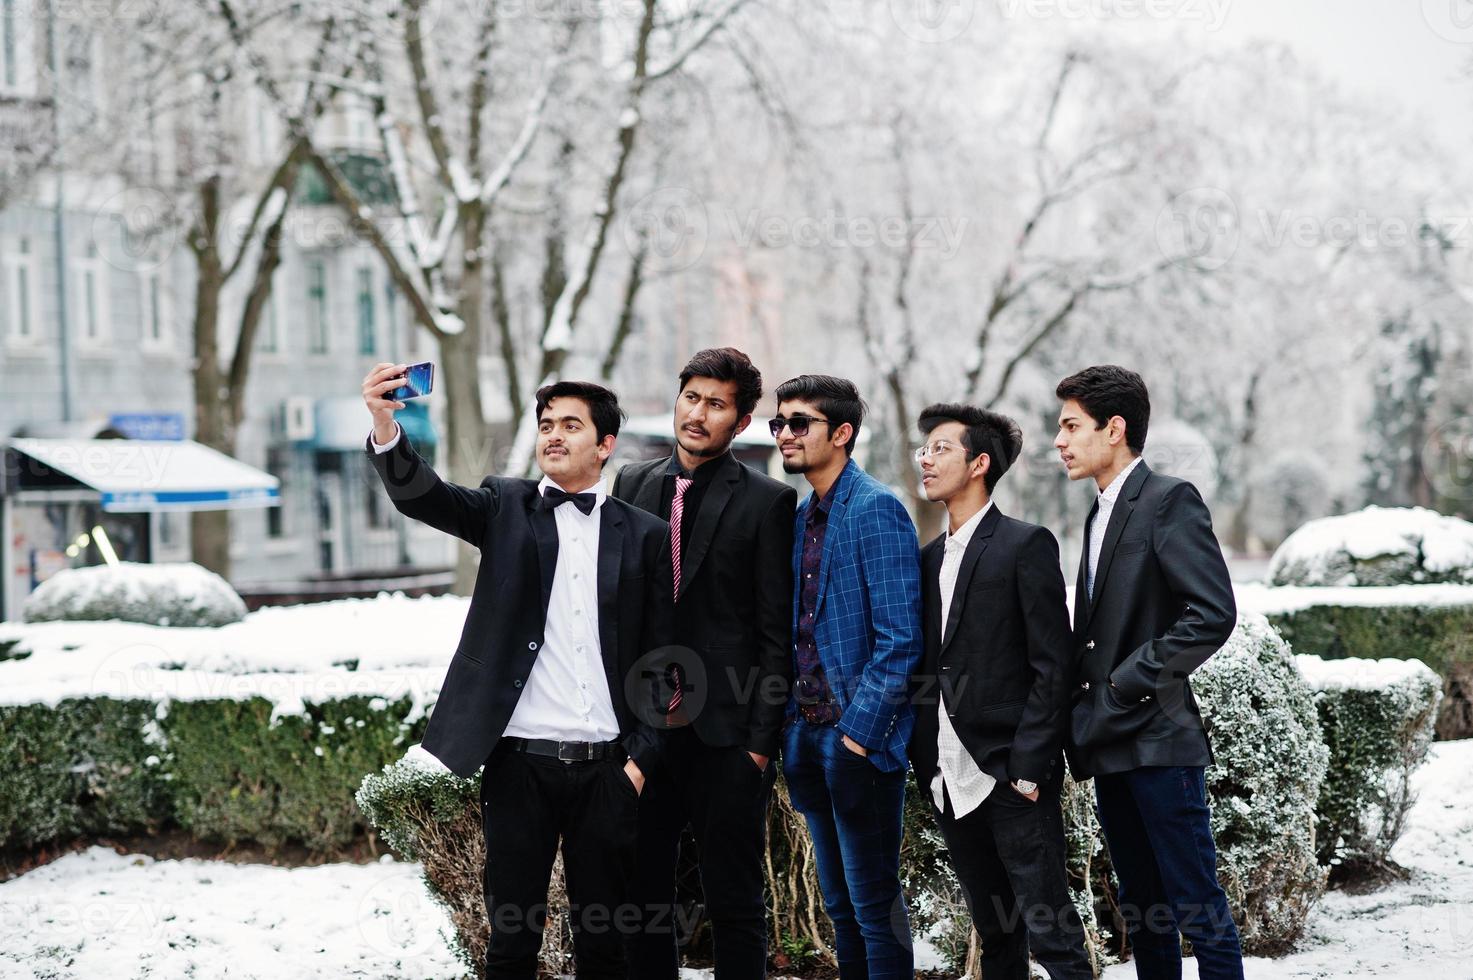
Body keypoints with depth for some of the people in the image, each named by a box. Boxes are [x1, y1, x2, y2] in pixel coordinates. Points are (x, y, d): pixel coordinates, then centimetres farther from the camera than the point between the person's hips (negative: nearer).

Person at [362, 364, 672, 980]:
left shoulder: (645, 535, 8)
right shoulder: (507, 508, 7)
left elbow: (659, 658, 7)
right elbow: (421, 496, -11)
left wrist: (642, 759, -1)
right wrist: (386, 427, -30)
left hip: (606, 769, 1)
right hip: (520, 762, -1)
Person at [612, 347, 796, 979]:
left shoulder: (767, 501, -3)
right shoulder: (632, 485, 11)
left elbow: (777, 631, -4)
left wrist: (761, 740, -9)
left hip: (723, 733, -4)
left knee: (734, 902, 2)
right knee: (642, 894, 9)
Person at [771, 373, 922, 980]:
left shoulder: (875, 509, -12)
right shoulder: (803, 517, 13)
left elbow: (900, 640, -17)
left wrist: (860, 732, -19)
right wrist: (792, 726, 8)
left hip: (860, 741, -8)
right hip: (809, 736, 8)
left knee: (873, 901, -2)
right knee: (839, 901, 14)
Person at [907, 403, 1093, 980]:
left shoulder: (1025, 546, -6)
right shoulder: (929, 559, 15)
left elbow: (1052, 667, -10)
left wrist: (1028, 767, -16)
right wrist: (925, 768, 9)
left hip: (1011, 776, -7)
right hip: (949, 778, 7)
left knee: (1052, 934, -7)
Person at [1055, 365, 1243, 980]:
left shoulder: (1169, 501, -9)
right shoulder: (1100, 514, 18)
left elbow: (1213, 613, -18)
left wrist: (1132, 682, -15)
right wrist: (1084, 715, 9)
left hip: (1158, 741, -9)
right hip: (1110, 745, 9)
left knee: (1196, 901, -6)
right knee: (1140, 904, 12)